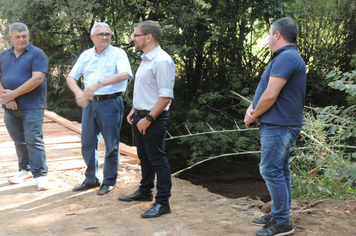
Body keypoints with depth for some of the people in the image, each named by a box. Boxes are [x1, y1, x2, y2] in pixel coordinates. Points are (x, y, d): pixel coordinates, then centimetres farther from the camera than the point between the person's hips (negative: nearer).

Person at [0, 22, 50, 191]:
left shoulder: (37, 54, -5)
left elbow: (37, 79, -16)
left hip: (32, 107, -5)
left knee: (33, 140, -6)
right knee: (19, 141, 13)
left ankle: (40, 175, -2)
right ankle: (25, 170, 25)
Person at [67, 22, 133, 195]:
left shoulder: (118, 54, -4)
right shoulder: (86, 55, 10)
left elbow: (124, 74, -22)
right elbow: (71, 77, 10)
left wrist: (99, 83, -31)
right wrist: (78, 92, -11)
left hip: (110, 103, -5)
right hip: (89, 103, 5)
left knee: (111, 145, 3)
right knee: (87, 143, 12)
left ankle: (109, 181, 17)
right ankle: (91, 179, 27)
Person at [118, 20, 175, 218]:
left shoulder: (162, 61, -19)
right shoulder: (146, 59, 14)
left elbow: (166, 96, -24)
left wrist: (148, 118, -24)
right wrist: (134, 111, 18)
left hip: (153, 119, -10)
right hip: (140, 116, 10)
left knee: (158, 160, -4)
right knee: (144, 157, 21)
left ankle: (163, 202, 3)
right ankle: (145, 192, 36)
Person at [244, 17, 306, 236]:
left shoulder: (285, 58, -19)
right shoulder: (289, 57, 17)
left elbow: (270, 95, -24)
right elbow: (267, 91, 19)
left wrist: (254, 115, -7)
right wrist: (252, 108, 2)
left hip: (278, 126, -11)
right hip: (282, 125, 11)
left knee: (271, 171, -7)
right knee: (280, 171, 15)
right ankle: (278, 215, 25)